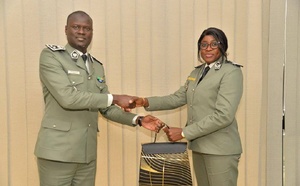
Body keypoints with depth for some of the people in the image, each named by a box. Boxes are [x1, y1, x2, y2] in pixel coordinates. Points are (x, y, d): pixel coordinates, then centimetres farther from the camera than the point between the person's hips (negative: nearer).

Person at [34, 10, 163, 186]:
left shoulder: (97, 67, 13)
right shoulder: (50, 56, -6)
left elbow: (106, 108, 16)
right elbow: (67, 97, -19)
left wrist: (138, 120, 2)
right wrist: (114, 98, -16)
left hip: (88, 153, 6)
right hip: (58, 151, -5)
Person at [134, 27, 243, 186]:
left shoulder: (231, 72, -12)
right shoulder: (196, 72, 14)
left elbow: (223, 116, -20)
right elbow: (177, 98, 11)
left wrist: (184, 133, -20)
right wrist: (147, 102, -5)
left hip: (220, 149, -7)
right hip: (198, 146, 7)